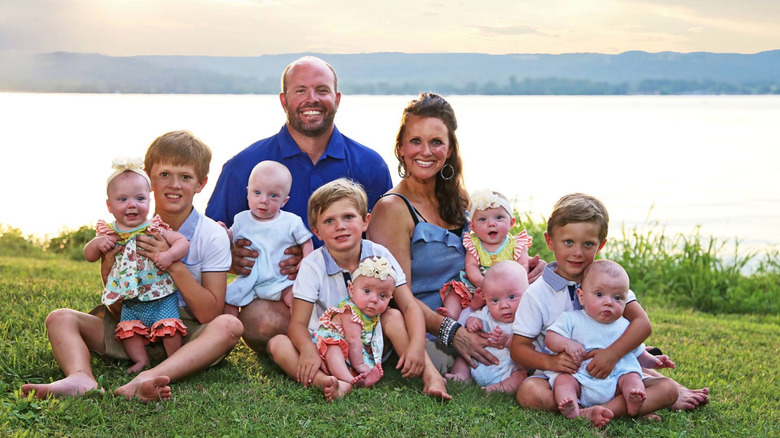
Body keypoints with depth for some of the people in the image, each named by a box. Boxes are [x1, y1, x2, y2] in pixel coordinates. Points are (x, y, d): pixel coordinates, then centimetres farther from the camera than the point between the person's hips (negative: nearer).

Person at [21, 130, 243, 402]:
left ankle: (146, 380, -50)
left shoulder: (213, 236, -7)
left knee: (229, 325, -33)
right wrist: (109, 268, -15)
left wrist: (174, 265, -22)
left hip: (188, 335, -3)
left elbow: (210, 314, -12)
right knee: (60, 318, -10)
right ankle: (80, 378, -41)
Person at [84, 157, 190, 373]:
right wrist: (97, 243, -15)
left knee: (169, 328, -11)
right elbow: (89, 256, 7)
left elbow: (183, 242, -11)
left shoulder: (155, 228, -9)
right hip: (130, 302, 4)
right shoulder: (109, 233, 1)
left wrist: (169, 255, -31)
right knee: (128, 329, 2)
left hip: (161, 298, -4)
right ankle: (141, 360, 17)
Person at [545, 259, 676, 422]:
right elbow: (550, 337, -2)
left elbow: (638, 353, 25)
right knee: (563, 380, -28)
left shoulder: (625, 327, 14)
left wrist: (653, 361, 7)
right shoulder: (572, 320, 4)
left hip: (614, 382, 3)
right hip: (579, 376, -3)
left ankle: (633, 405, -45)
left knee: (632, 377, -20)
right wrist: (567, 344, -21)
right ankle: (572, 411, -53)